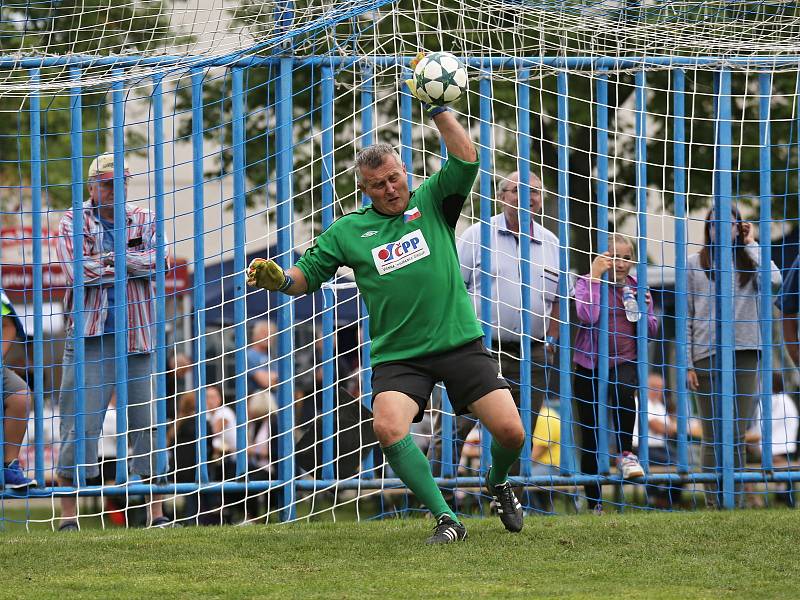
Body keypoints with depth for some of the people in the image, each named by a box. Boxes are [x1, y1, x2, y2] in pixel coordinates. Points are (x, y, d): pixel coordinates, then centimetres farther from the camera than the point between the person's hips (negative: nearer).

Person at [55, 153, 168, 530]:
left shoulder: (144, 220, 11)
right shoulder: (73, 222, 4)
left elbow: (156, 260, -6)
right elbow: (76, 269, -12)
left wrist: (108, 259, -10)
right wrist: (131, 263, -5)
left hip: (138, 335, 3)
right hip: (90, 335, -3)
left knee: (148, 421, 4)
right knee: (79, 423, -7)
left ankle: (157, 514, 9)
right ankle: (68, 517, -4)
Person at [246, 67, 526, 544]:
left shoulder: (432, 202, 5)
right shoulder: (348, 231, 7)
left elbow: (466, 160, -7)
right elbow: (307, 276, 11)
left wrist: (439, 109, -11)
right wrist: (279, 279, -10)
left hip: (459, 341, 0)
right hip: (398, 355, 0)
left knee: (510, 430, -10)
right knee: (388, 427, -28)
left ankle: (499, 484, 27)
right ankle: (446, 519, -18)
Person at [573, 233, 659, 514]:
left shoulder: (637, 287, 7)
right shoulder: (586, 282, -4)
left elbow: (652, 330, 10)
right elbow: (587, 315, -23)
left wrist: (644, 309, -10)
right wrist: (595, 276, -21)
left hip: (625, 361, 1)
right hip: (589, 363, -1)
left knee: (624, 393, -35)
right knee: (590, 434, 4)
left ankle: (626, 453, -14)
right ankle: (594, 501, 13)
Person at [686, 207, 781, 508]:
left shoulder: (748, 262, 10)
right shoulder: (694, 265, 7)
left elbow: (774, 279, -13)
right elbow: (685, 317, 5)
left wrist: (751, 245, -2)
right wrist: (687, 364, -2)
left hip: (744, 355, 1)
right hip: (707, 356, -1)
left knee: (737, 435, 1)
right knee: (712, 436, 2)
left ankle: (736, 503, 4)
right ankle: (713, 502, 5)